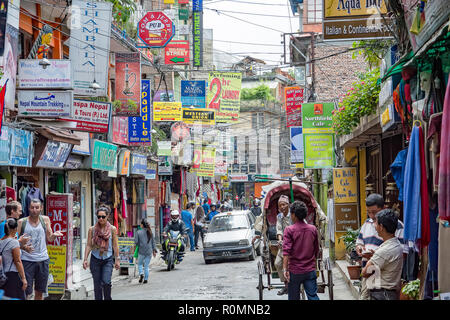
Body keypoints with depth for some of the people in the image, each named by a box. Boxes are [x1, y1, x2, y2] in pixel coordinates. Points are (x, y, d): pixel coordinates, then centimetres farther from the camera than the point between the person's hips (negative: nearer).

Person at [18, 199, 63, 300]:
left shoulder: (45, 219, 7)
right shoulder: (22, 222, 0)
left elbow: (49, 239, 8)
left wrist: (54, 235, -14)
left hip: (43, 259, 3)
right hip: (27, 260, -3)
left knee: (40, 291, 9)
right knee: (26, 292, -6)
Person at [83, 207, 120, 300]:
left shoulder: (112, 229, 1)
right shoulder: (92, 229, 2)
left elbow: (115, 245, 4)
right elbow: (88, 245, 3)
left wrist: (117, 260, 2)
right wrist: (85, 259, -3)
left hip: (108, 259, -1)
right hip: (95, 259, 1)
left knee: (106, 282, -16)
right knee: (97, 284, 3)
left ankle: (107, 298, 2)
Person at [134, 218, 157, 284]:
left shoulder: (138, 232, -8)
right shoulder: (150, 232, 2)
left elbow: (136, 242, -8)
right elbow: (153, 242, 6)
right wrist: (154, 250, 13)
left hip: (141, 251, -2)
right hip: (149, 251, 2)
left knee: (139, 264, 16)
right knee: (146, 266, 9)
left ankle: (141, 274, -7)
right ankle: (146, 279, 7)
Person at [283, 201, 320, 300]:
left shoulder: (289, 230, -9)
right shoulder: (313, 229, 2)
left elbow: (286, 251, -16)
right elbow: (316, 250, 11)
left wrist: (285, 269, -17)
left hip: (294, 271, -3)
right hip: (310, 270, 3)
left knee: (293, 298, 9)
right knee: (313, 296, 3)